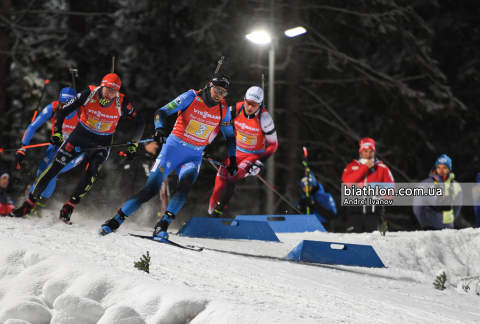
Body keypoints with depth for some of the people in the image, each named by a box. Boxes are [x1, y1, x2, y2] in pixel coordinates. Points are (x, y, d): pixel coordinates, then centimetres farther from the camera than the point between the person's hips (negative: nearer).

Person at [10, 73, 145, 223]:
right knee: (53, 168, -3)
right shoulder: (88, 94, -21)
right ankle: (29, 203, 7)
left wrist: (134, 145, -10)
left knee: (91, 175, -22)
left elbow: (140, 123, -5)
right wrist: (57, 133, -21)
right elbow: (62, 112, -12)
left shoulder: (121, 103, -19)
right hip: (81, 135, 0)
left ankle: (69, 207, -6)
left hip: (102, 143, 0)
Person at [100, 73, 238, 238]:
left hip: (194, 156, 3)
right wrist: (159, 129, -32)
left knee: (184, 187, -27)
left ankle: (162, 227, -25)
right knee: (151, 189, -9)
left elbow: (230, 136, 17)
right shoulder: (192, 97, -10)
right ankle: (116, 220, 1)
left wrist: (233, 159, 13)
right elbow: (162, 112, -14)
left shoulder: (223, 110, 1)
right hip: (173, 148, -3)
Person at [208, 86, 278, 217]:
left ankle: (217, 212, -11)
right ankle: (210, 211, 14)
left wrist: (259, 163, -20)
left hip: (254, 155, -4)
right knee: (220, 183, -4)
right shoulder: (236, 109, -14)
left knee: (231, 180, -23)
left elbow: (273, 144, -12)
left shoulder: (264, 119, -23)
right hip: (236, 151, 4)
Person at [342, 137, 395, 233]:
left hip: (374, 211, 0)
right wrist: (365, 167, -6)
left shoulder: (382, 168, 12)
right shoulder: (352, 166, 13)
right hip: (355, 210, 0)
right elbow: (346, 181, -7)